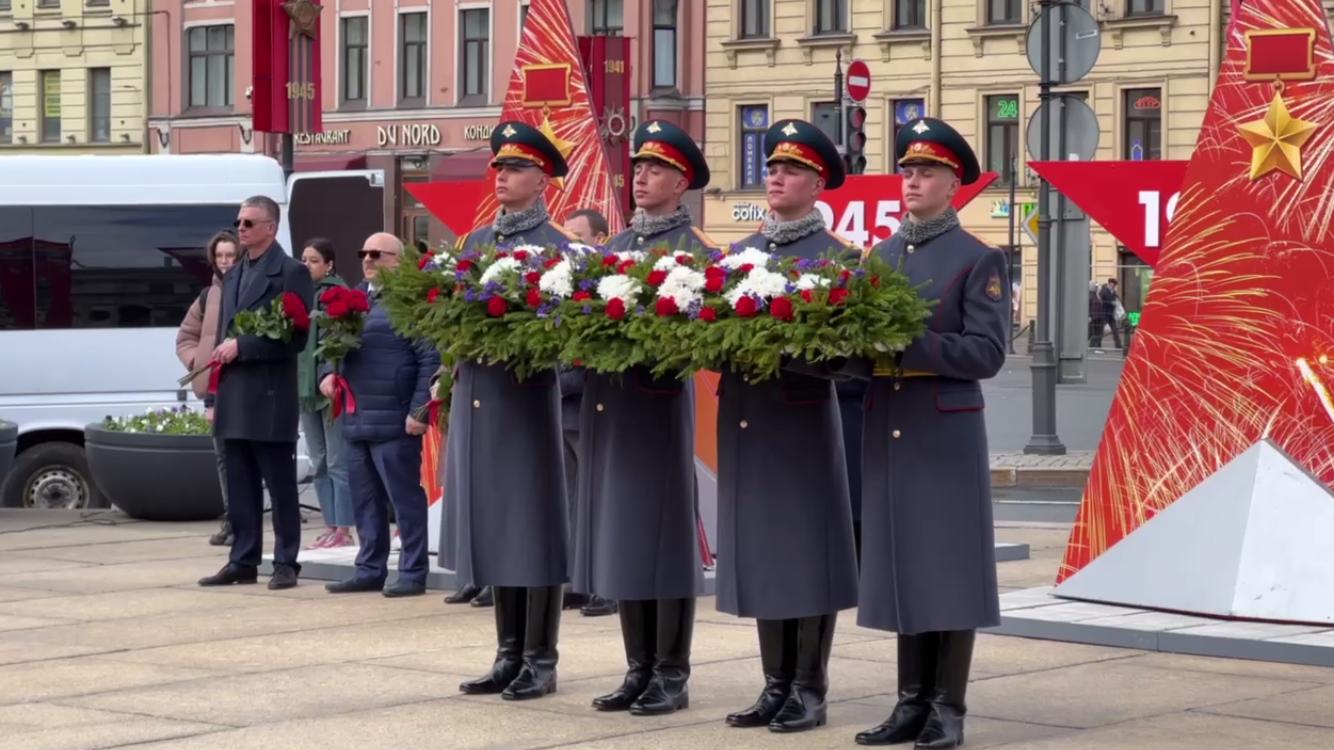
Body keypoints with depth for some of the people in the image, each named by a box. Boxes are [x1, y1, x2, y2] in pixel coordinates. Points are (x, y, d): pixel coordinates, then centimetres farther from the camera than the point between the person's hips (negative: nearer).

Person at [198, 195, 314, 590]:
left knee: (280, 486, -1)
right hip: (234, 400, 7)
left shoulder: (291, 272, -6)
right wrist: (217, 396, 15)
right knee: (239, 487, 10)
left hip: (270, 398, -7)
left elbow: (295, 337, -12)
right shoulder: (233, 275, 18)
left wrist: (241, 346, -15)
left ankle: (286, 563, 4)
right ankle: (243, 561, 15)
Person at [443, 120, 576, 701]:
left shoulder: (557, 247, -4)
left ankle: (540, 661, 4)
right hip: (474, 397, 6)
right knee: (490, 528, 9)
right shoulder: (474, 243, 15)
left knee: (533, 530, -2)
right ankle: (509, 655, 17)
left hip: (527, 398, -6)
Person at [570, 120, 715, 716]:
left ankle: (671, 676, 4)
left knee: (663, 538, -2)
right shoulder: (612, 248, 17)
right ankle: (639, 669, 17)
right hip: (606, 404, 7)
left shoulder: (692, 249, -4)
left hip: (659, 404, -7)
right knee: (620, 540, 9)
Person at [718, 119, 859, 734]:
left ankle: (809, 691, 6)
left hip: (802, 419, -6)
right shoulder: (738, 254, 15)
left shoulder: (835, 256, -3)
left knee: (806, 553, 0)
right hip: (744, 418, 6)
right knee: (759, 553, 9)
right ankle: (776, 686, 17)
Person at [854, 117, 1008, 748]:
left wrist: (909, 342, -19)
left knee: (949, 568, -1)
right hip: (887, 433, 5)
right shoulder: (878, 258, 15)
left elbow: (986, 353, -11)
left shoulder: (978, 261, -3)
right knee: (899, 566, 7)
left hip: (947, 435, -5)